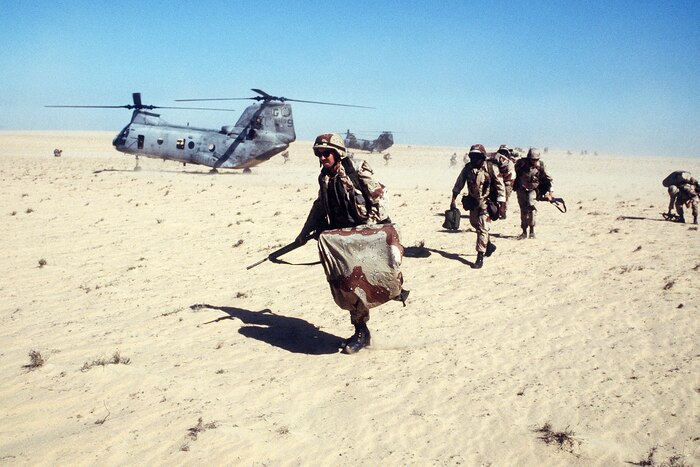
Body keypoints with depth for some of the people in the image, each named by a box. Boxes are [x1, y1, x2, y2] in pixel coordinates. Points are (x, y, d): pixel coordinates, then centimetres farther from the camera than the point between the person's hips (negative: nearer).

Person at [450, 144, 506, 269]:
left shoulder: (491, 168, -16)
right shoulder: (468, 168, -3)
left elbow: (500, 187, -13)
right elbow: (459, 184, 7)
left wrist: (502, 205, -15)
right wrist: (453, 200, 4)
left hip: (486, 203, -6)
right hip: (473, 202, 6)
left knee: (482, 229, -10)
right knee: (475, 224, 20)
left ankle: (480, 257, -6)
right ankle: (489, 245, 42)